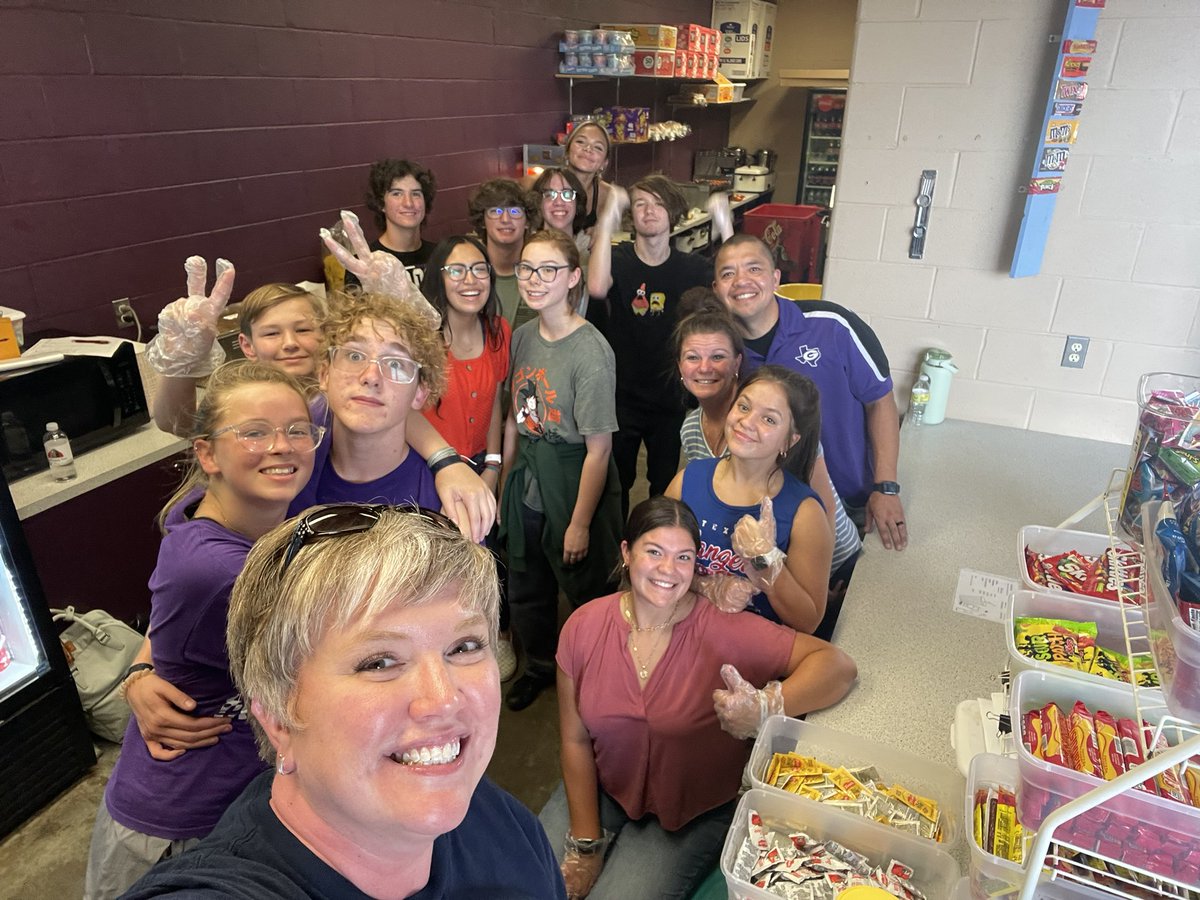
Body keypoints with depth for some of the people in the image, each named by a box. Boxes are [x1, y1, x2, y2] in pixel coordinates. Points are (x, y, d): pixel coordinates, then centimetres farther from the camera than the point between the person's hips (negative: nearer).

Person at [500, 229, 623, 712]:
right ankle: (539, 666, 48)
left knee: (586, 590, 12)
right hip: (527, 482, 7)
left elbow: (598, 449, -20)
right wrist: (505, 483, 10)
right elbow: (515, 417, 8)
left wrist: (581, 523, -16)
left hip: (574, 485, -6)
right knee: (526, 590, 21)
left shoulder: (590, 351, -21)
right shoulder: (523, 336, 0)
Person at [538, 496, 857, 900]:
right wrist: (586, 844, -6)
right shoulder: (584, 626, -13)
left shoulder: (723, 630, -23)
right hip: (601, 789, 3)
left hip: (692, 815, -3)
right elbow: (575, 740, -5)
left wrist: (765, 707, -43)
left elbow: (838, 664, -26)